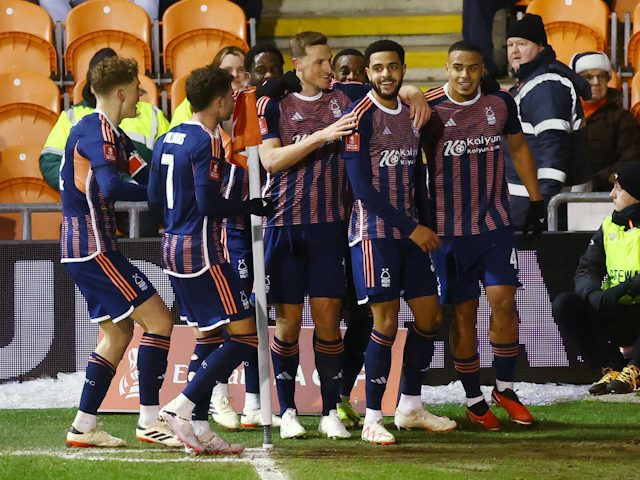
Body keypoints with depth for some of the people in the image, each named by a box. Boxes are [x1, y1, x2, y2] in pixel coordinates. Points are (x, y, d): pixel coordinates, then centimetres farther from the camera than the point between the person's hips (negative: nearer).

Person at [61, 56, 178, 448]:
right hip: (93, 248, -11)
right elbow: (111, 186, -31)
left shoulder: (112, 134, 16)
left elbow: (147, 176, 12)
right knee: (159, 320, -9)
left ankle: (84, 426, 15)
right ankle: (150, 420, -8)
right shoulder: (97, 131, -17)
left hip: (85, 249, 11)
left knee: (118, 332, 15)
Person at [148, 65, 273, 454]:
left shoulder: (168, 139, 12)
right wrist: (253, 207, -7)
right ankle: (181, 407, -13)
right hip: (202, 252, -10)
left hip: (173, 247, 10)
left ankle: (199, 428, 11)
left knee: (208, 335, 15)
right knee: (245, 336, -8)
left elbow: (155, 200, 16)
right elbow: (210, 203, -20)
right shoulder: (207, 142, -14)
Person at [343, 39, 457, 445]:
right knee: (386, 323, -10)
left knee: (429, 317, 8)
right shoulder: (360, 116, -10)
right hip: (374, 232, -7)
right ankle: (372, 419, -4)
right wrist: (410, 228, -14)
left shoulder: (412, 114, 12)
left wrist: (428, 224, 8)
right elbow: (362, 187, -15)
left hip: (411, 232, 7)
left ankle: (410, 407, 22)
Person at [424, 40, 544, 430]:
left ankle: (505, 388, 9)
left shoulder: (500, 102, 1)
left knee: (504, 302, -6)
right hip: (449, 227, -2)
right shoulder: (429, 109, -9)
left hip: (496, 223, 2)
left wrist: (536, 199, 16)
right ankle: (474, 399, 11)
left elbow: (518, 148, 16)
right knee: (464, 312, 1)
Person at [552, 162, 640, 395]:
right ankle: (612, 368, -15)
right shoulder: (609, 226, 12)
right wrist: (593, 294, -18)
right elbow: (586, 269, 4)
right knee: (564, 304, -15)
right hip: (614, 319, 6)